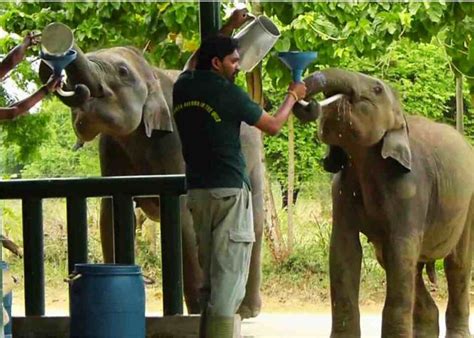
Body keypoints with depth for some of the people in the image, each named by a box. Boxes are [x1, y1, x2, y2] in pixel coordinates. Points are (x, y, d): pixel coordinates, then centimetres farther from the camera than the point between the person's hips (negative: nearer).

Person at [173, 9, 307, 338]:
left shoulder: (183, 88, 8)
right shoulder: (228, 93, -10)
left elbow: (197, 62, 33)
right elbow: (273, 126, 3)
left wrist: (228, 29, 37)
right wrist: (293, 96, 19)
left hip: (198, 192, 7)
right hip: (229, 193, -7)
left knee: (210, 277, 13)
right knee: (228, 278, -8)